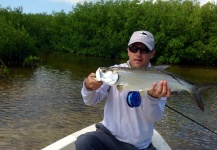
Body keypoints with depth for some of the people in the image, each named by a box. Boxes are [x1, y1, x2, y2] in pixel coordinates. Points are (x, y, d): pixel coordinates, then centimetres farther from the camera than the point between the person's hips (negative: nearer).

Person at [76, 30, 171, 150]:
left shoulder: (158, 80, -3)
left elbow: (155, 118, -12)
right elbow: (91, 101, -6)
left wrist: (152, 98, -32)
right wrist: (88, 87, -27)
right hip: (109, 134, 1)